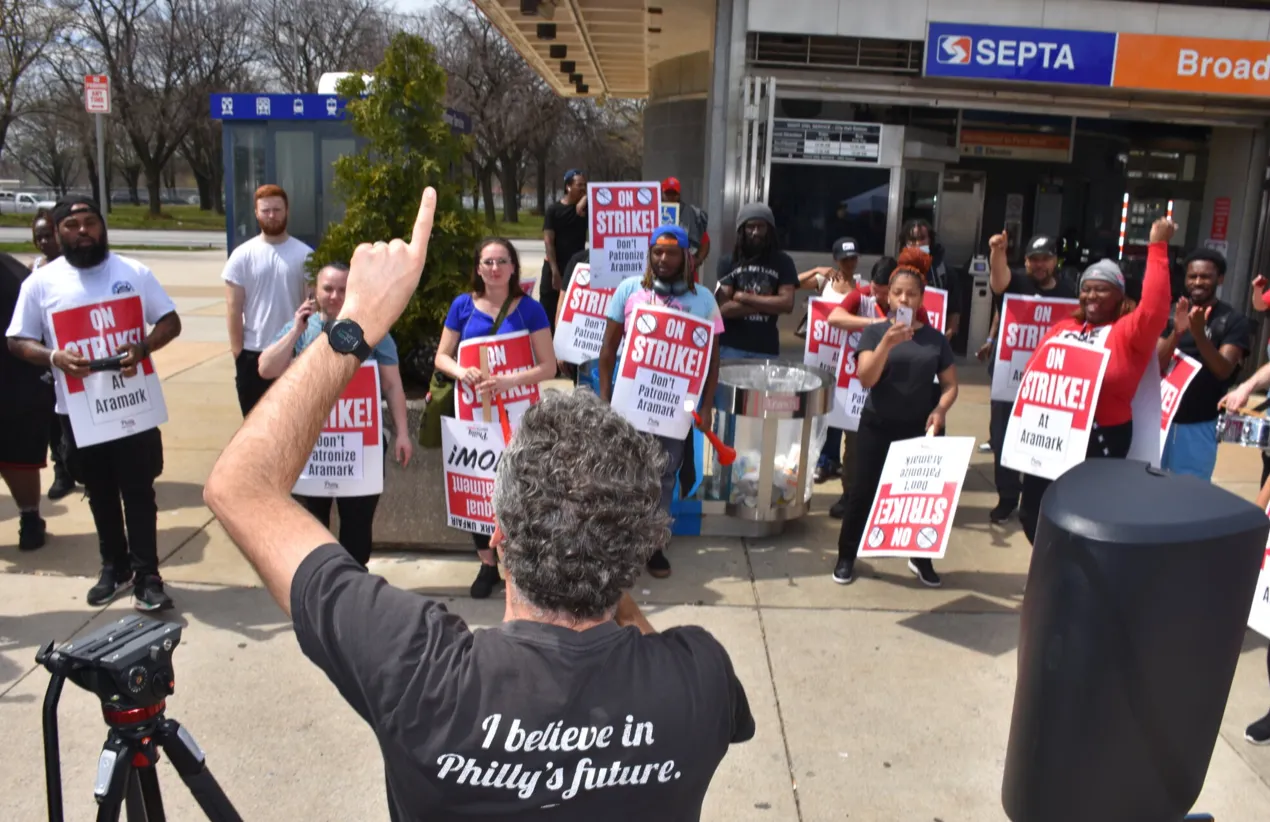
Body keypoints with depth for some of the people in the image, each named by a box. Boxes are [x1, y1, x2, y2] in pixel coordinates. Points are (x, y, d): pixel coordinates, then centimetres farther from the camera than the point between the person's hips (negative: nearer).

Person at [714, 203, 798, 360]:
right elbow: (724, 308, -7)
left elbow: (787, 304, -8)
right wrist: (768, 305, -9)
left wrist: (744, 298, -8)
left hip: (766, 349, 1)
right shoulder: (728, 261, 2)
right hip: (731, 347, 0)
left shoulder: (782, 262, 4)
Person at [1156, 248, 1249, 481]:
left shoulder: (1233, 321, -5)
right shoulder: (1172, 314, 4)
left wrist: (1199, 334, -31)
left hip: (1200, 424, -3)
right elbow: (1156, 366, -4)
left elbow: (1223, 371, -15)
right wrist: (1176, 333, -22)